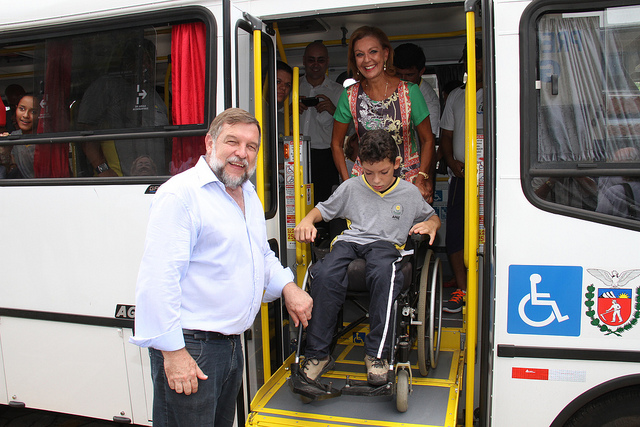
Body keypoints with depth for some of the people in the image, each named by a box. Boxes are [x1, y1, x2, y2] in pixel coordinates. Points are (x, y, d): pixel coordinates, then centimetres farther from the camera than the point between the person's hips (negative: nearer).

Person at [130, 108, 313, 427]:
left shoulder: (249, 195, 13)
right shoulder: (181, 193, -16)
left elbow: (263, 257, 24)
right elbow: (159, 279, -22)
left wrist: (287, 286, 6)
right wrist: (172, 351, -23)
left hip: (231, 342, 9)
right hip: (189, 347, -9)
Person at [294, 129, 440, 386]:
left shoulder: (409, 192, 17)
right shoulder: (351, 187, 18)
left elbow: (433, 217, 28)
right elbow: (324, 209, 25)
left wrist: (430, 224, 3)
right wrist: (307, 220, 2)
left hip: (385, 243, -1)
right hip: (349, 241, 1)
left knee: (383, 272, -41)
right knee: (325, 275, -34)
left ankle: (377, 354, -30)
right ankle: (317, 355, -22)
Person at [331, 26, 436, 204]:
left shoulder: (409, 92, -4)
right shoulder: (350, 96, 0)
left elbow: (427, 140, 3)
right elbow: (336, 143, 9)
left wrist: (422, 179, -9)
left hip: (408, 179, 0)